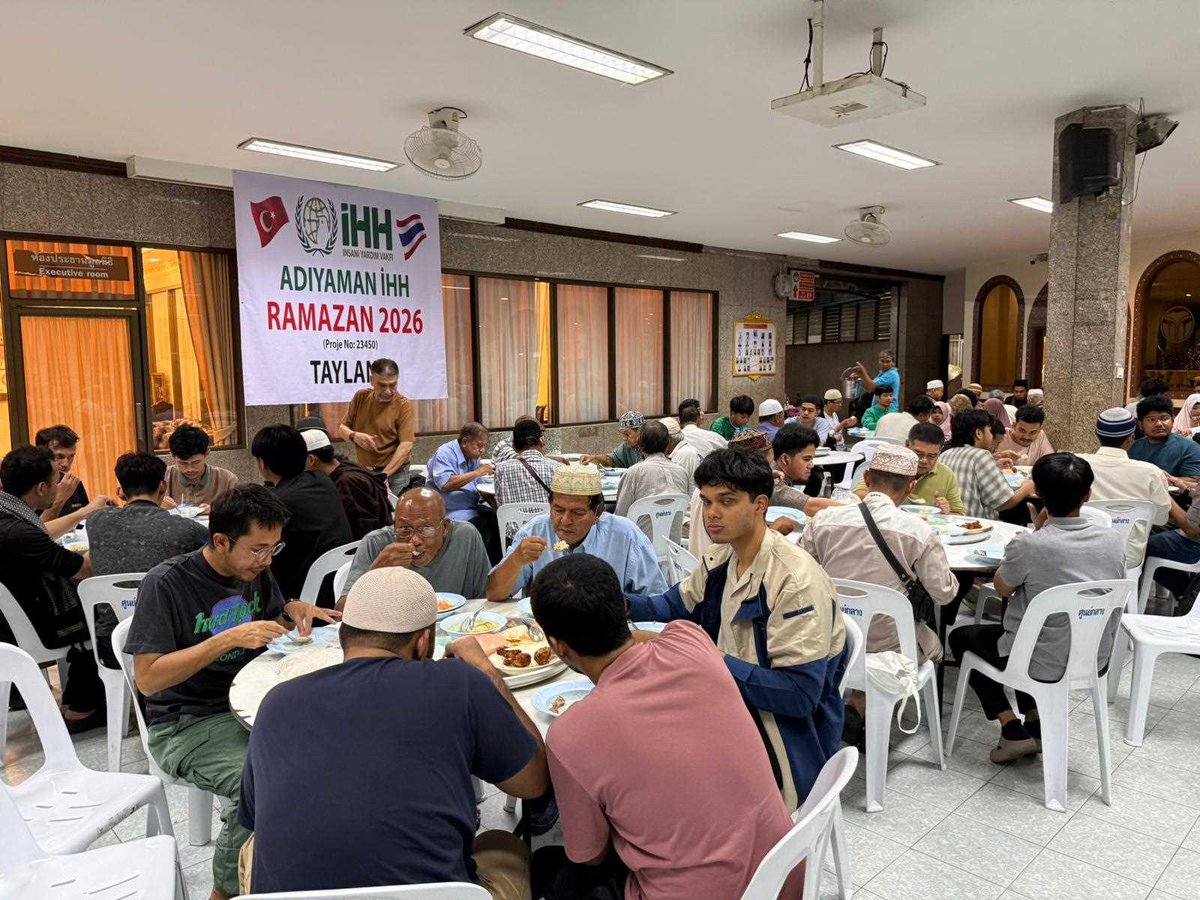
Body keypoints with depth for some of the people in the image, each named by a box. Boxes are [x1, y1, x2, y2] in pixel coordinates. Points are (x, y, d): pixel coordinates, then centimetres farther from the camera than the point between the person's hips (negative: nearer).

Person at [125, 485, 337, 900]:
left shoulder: (256, 571, 4)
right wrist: (228, 639, -25)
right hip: (186, 724, -5)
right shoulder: (166, 583, -14)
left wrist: (293, 609, -2)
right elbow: (147, 678, -17)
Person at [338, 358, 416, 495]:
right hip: (362, 472, 4)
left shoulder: (404, 405, -10)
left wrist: (383, 476, -24)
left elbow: (406, 445, -17)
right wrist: (354, 435, -13)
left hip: (393, 473, -4)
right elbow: (341, 429, 11)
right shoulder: (361, 397, 4)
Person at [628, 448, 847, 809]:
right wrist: (623, 604, -2)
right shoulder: (721, 558, 1)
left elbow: (801, 694, -26)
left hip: (788, 740, -7)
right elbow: (678, 605, 18)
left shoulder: (796, 582, -24)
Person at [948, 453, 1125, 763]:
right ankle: (1035, 725, 28)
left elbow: (1002, 588, -6)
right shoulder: (1114, 541, -10)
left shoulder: (1027, 546, -27)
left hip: (1045, 665, -6)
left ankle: (1013, 730, 12)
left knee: (961, 636, 20)